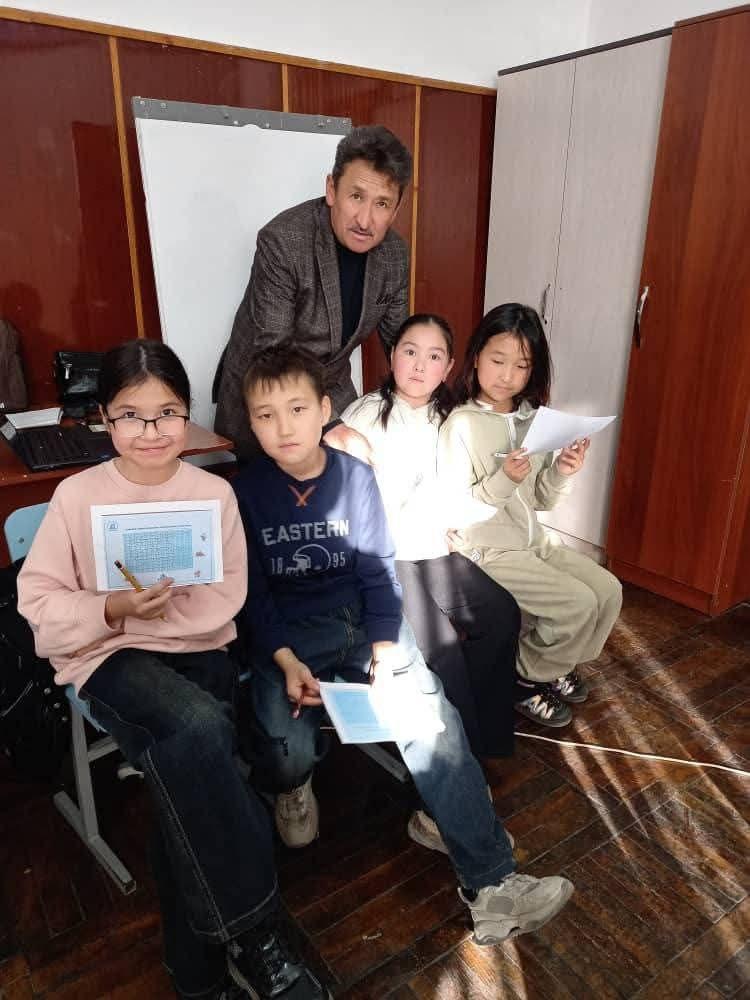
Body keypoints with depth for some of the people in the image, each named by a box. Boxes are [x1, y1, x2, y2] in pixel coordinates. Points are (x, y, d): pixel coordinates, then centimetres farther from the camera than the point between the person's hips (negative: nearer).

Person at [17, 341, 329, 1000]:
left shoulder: (215, 492, 1)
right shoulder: (78, 495, -2)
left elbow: (226, 602, -1)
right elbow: (38, 601, 0)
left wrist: (161, 606, -14)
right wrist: (115, 609, -16)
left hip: (197, 652, 2)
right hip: (110, 657, -1)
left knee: (181, 774, -25)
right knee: (200, 728, -32)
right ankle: (253, 936, -15)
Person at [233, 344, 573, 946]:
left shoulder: (356, 476, 1)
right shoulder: (246, 491, -3)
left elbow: (378, 570, 0)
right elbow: (252, 591, -4)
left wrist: (385, 649, -14)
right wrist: (285, 660, -19)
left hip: (360, 620, 2)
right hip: (288, 632, -1)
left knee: (435, 716, -19)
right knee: (288, 753, -26)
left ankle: (491, 884, -11)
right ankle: (292, 788, 15)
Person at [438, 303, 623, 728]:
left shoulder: (535, 420, 4)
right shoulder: (461, 424, -15)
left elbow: (540, 500, 8)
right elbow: (454, 508, -16)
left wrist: (562, 474, -11)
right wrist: (504, 480, -29)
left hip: (534, 537, 7)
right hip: (487, 549, -7)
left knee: (608, 590, -1)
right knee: (578, 604, -15)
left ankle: (555, 665, 23)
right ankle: (526, 678, 11)